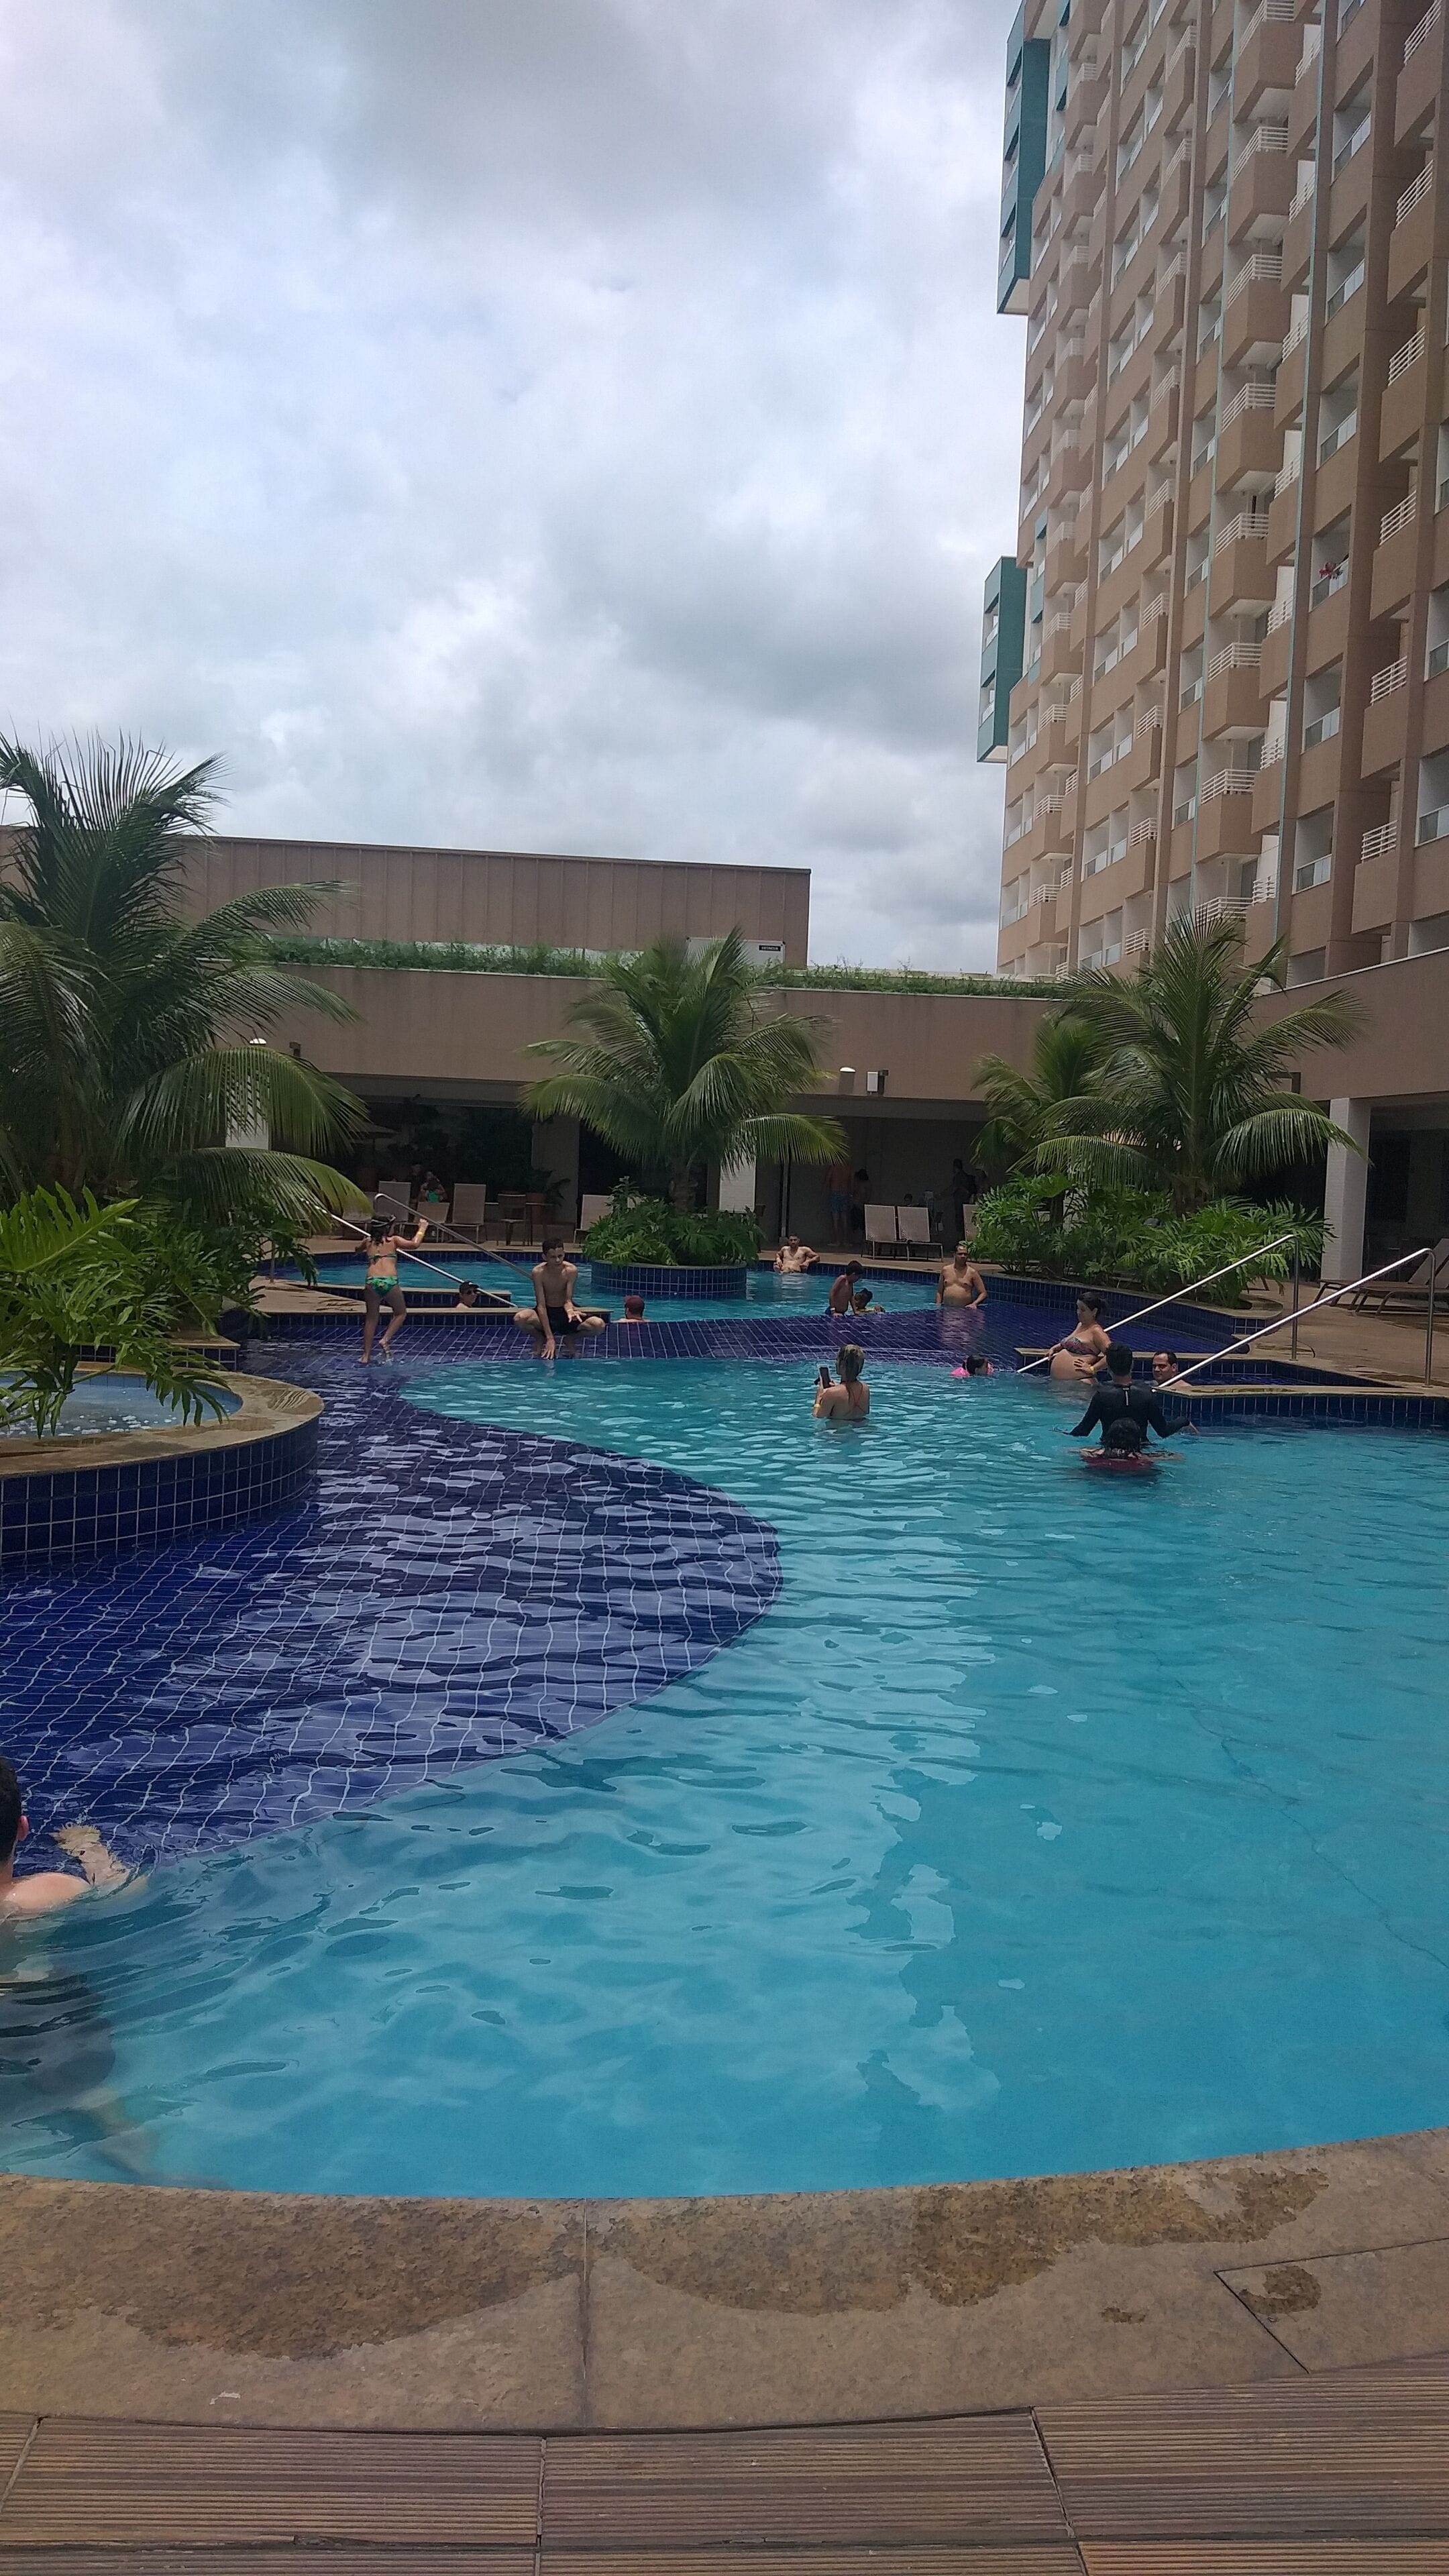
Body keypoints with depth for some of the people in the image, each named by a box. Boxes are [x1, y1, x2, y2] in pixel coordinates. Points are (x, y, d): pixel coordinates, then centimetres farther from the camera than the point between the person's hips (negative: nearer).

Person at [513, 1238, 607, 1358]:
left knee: (599, 1325, -25)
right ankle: (540, 1339, 1)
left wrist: (570, 1310, -41)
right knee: (519, 1318, -35)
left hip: (564, 1313, 1)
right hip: (546, 1314, -1)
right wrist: (550, 1338, -27)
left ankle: (571, 1339, 7)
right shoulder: (539, 1272, -19)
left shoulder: (571, 1270, -15)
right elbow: (541, 1305, -21)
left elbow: (568, 1300, -13)